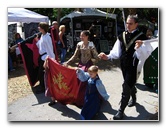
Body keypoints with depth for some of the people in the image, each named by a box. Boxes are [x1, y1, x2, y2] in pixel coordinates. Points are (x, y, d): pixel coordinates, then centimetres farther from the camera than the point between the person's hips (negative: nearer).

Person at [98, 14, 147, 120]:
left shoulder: (141, 37, -12)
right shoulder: (122, 36, 3)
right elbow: (117, 51, -1)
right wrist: (108, 57, -16)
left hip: (134, 66, -5)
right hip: (124, 65, 6)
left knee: (126, 87, -5)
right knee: (130, 84, 25)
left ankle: (121, 111, 9)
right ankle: (133, 99, 53)